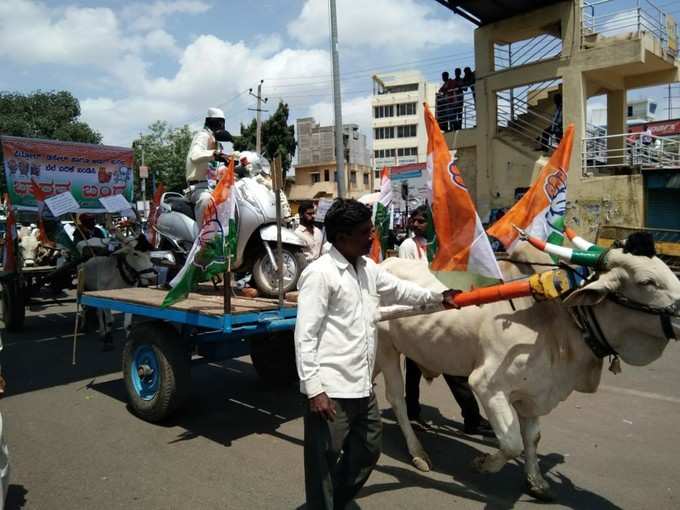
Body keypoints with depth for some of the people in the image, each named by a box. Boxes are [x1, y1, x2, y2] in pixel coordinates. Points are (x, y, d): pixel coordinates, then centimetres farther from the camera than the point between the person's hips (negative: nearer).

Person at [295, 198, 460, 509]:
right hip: (331, 390, -9)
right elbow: (305, 336, -17)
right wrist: (313, 389, -20)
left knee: (368, 451, 23)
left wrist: (438, 297, 29)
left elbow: (400, 290, 28)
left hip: (363, 386, 9)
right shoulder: (320, 273, -15)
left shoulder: (368, 269, 10)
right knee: (325, 463, 5)